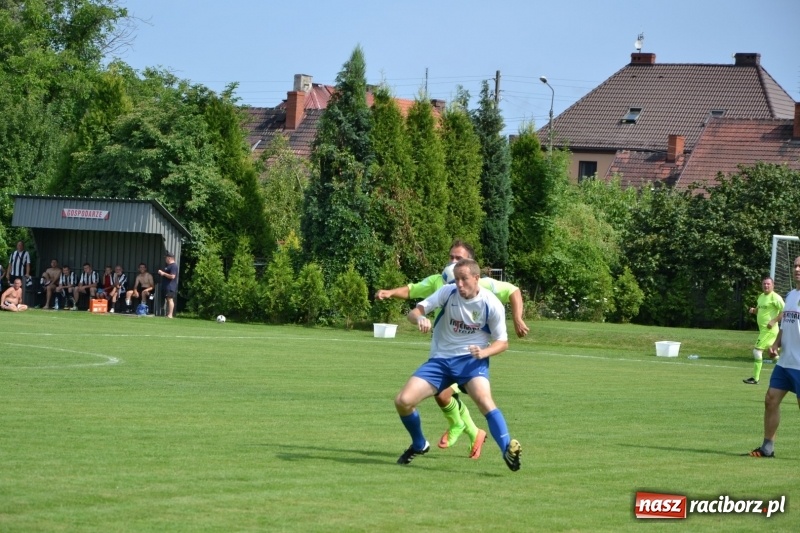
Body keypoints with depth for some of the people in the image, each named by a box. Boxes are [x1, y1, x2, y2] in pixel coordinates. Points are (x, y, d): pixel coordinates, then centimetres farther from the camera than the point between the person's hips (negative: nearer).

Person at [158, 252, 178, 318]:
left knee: (170, 299, -13)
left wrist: (163, 273, -14)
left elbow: (172, 276, -22)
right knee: (168, 300, 11)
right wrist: (161, 272, 11)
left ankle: (170, 315, -17)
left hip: (170, 287, -11)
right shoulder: (168, 266, 20)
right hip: (166, 286, 11)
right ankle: (168, 314, 14)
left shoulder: (173, 266, -14)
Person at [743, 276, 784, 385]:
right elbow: (759, 310, 29)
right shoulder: (761, 296, 15)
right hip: (763, 330, 10)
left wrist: (774, 321, -23)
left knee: (757, 350, -13)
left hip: (769, 330, -10)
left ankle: (755, 378, -10)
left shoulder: (775, 297, -12)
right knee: (770, 352, 15)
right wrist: (753, 310, 6)